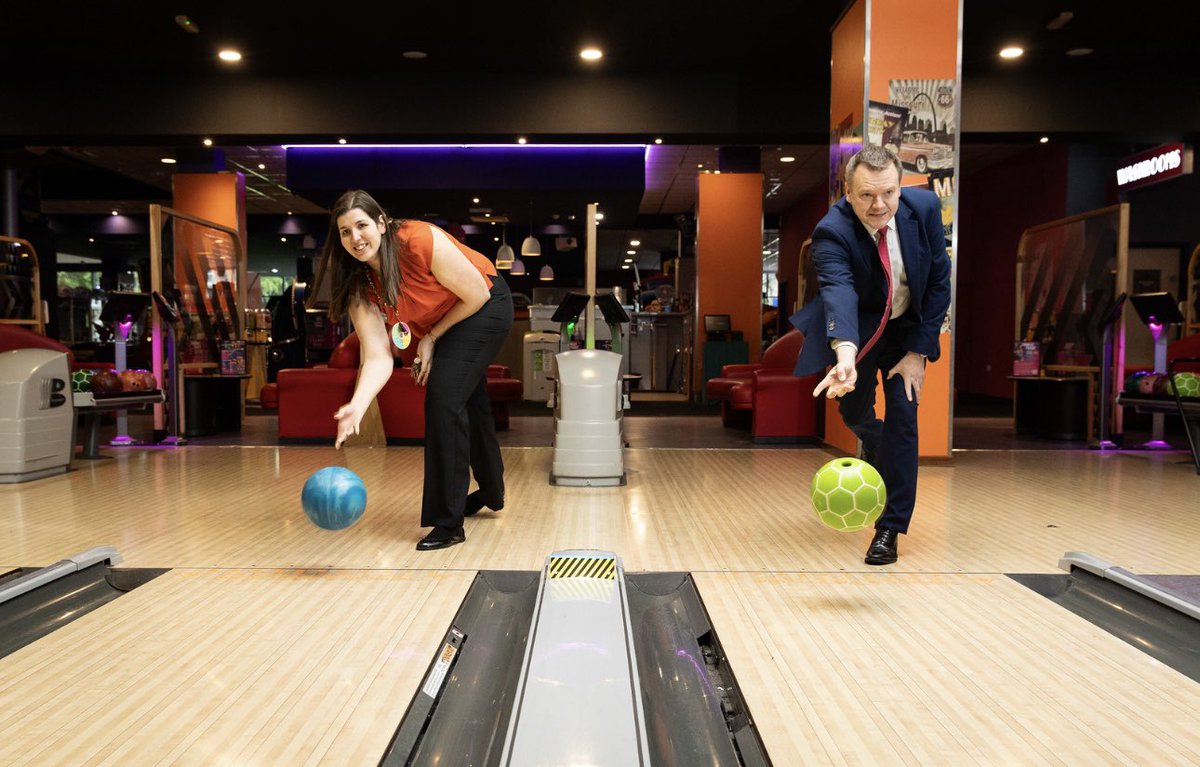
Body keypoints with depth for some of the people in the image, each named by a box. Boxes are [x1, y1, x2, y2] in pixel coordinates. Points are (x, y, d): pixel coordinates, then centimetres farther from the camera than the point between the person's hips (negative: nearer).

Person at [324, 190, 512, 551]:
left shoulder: (420, 241, -33)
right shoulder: (360, 286, -17)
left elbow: (477, 295, -23)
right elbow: (378, 357, -24)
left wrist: (431, 338, -18)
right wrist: (357, 404, -42)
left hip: (486, 308, -7)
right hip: (440, 326, 7)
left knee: (443, 399, -20)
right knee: (468, 404, 21)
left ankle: (448, 523, -11)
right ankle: (490, 492, 46)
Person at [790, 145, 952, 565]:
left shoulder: (924, 207, -22)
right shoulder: (832, 232, -31)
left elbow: (939, 283, -13)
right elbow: (838, 291, -49)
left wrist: (918, 353, -16)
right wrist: (845, 354, -68)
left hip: (908, 328, 1)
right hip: (855, 331, 0)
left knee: (902, 415, -9)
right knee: (853, 411, 13)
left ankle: (890, 527, 2)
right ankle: (875, 443, 53)